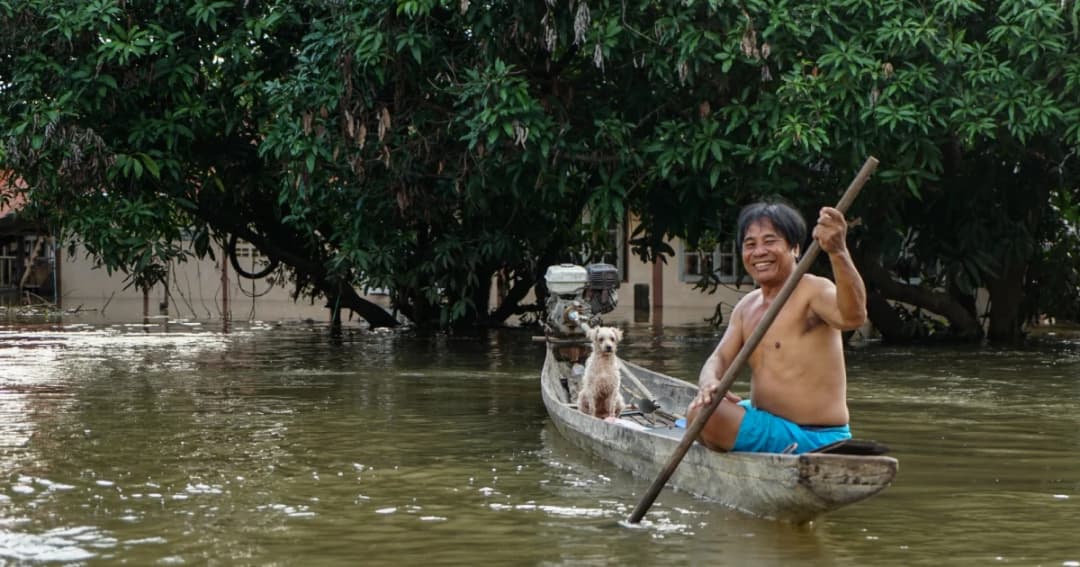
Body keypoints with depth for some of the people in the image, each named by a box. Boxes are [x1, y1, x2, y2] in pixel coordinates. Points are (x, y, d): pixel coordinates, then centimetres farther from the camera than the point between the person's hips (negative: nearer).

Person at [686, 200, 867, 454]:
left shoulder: (814, 291, -15)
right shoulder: (747, 307, 12)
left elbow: (852, 316, -37)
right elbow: (720, 358, 5)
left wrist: (838, 252, -53)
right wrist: (708, 382, -21)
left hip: (814, 440, -9)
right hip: (766, 423, 9)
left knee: (702, 415, -26)